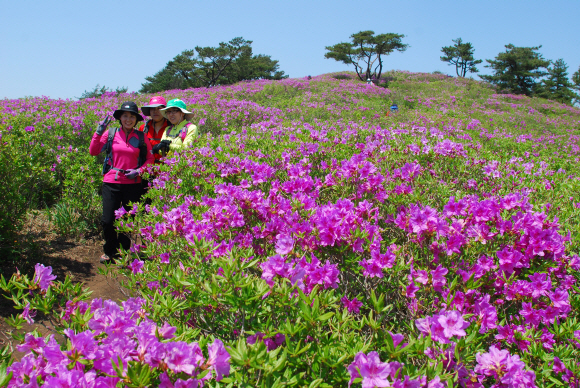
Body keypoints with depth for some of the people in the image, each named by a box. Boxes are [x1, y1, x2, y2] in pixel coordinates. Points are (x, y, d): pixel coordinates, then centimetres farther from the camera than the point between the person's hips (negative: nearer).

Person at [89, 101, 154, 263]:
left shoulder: (141, 137, 4)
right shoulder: (111, 133, 3)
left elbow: (150, 159, 9)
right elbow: (93, 151, 4)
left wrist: (139, 171, -7)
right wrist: (99, 132, -6)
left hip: (133, 184, 0)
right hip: (111, 183, 0)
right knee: (107, 221, 0)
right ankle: (109, 251, 25)